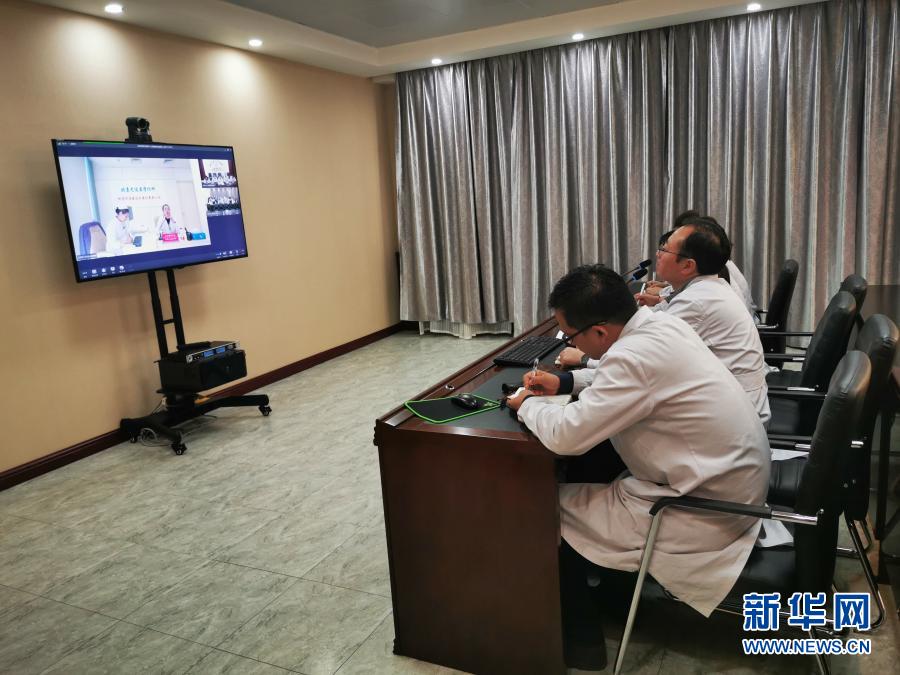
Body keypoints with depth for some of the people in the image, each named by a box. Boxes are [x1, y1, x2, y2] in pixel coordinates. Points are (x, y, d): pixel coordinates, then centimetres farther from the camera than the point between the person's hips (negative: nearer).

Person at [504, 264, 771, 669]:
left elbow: (565, 435, -27)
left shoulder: (635, 357, -29)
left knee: (551, 510, 2)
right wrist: (565, 382, 9)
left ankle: (580, 639, 21)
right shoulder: (661, 323, -1)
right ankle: (608, 583, 36)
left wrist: (528, 404, -7)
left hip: (710, 507, -9)